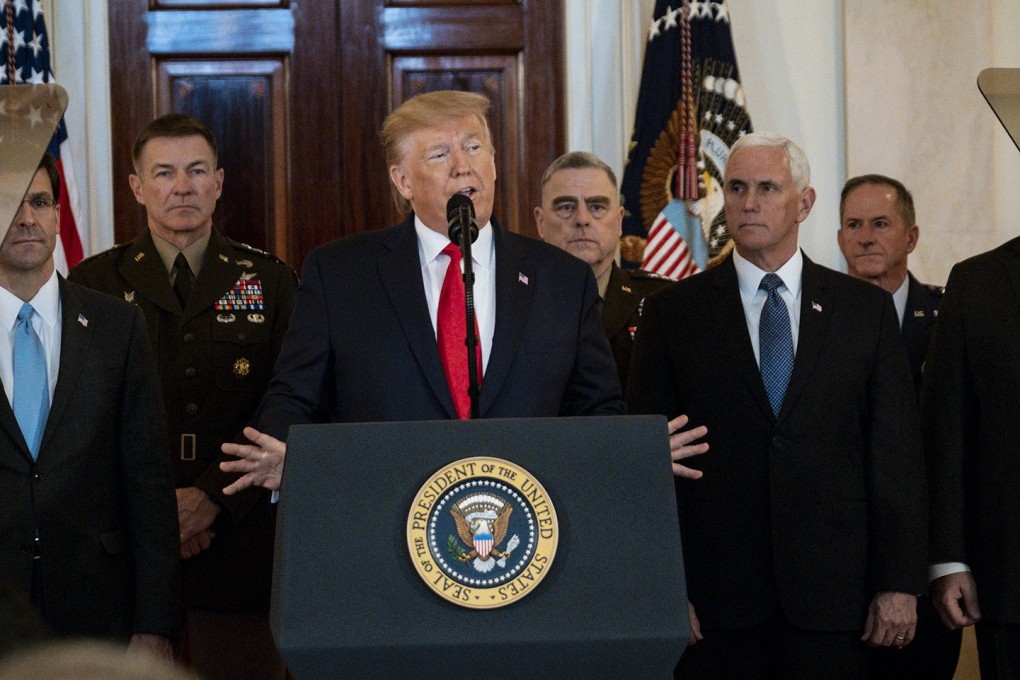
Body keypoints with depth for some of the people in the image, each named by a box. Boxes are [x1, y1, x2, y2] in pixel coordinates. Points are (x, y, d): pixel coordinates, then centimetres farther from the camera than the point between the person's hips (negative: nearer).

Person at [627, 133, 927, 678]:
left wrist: (900, 582, -1)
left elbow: (897, 452, 5)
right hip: (715, 595, 0)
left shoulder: (866, 309, 8)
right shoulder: (672, 314, 5)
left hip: (832, 595, 1)